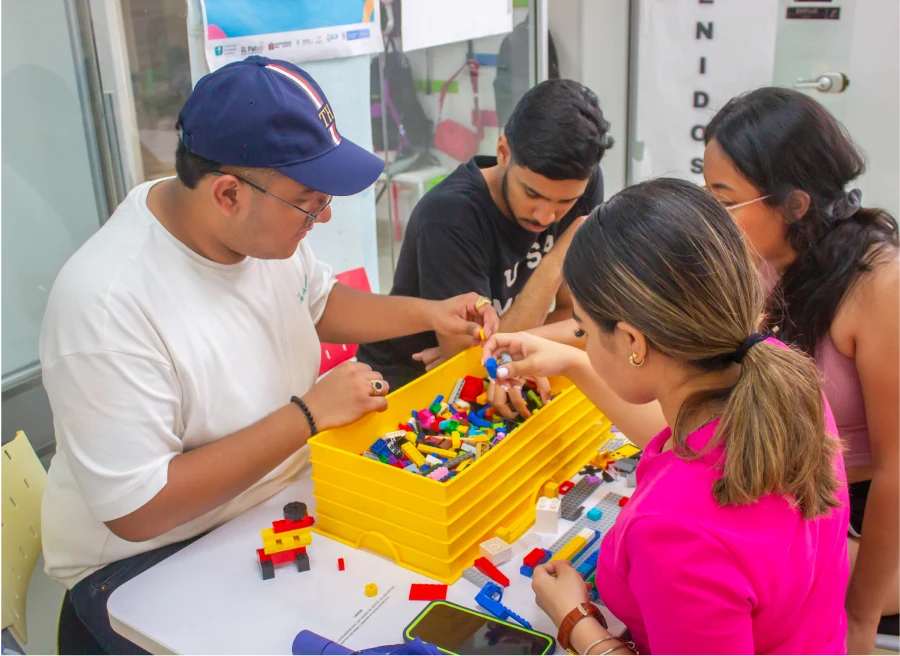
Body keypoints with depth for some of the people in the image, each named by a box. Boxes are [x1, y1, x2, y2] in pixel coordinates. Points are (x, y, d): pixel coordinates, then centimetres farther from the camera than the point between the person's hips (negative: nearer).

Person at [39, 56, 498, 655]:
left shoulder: (265, 226, -6)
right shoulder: (108, 302, -30)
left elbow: (319, 304, 15)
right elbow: (135, 509, -28)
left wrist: (429, 313, 0)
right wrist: (308, 415, -28)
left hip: (285, 489, 7)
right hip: (148, 557, -6)